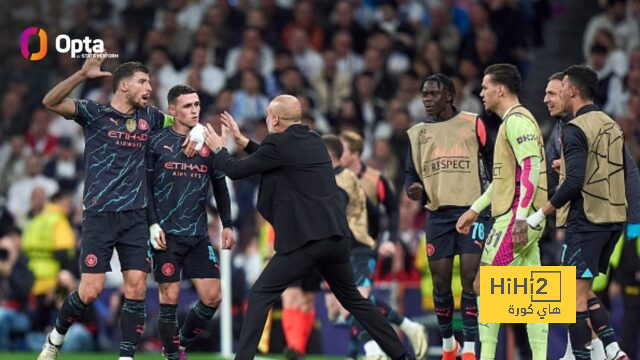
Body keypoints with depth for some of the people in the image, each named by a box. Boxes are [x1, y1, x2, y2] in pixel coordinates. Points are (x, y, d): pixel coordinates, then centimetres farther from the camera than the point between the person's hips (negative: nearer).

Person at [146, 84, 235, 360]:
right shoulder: (157, 142, -2)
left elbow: (220, 187, 18)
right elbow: (145, 186, -2)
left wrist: (227, 225, 13)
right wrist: (153, 225, -10)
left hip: (198, 235, 4)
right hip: (166, 234, -4)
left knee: (212, 297, -3)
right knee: (169, 298, -5)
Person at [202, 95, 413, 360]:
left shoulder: (279, 144, -8)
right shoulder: (313, 141, 15)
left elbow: (236, 170, 0)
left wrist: (218, 149, 19)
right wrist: (242, 141, 31)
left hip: (305, 240, -8)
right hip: (336, 236, 8)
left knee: (260, 295, -2)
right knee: (353, 299, 20)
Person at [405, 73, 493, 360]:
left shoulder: (473, 124, 2)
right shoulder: (416, 133, 13)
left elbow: (495, 162, 4)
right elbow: (411, 173, 15)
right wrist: (414, 189, -8)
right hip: (438, 214, 4)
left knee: (470, 279, -11)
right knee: (440, 283, 4)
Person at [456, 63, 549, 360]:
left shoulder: (516, 120, -11)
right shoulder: (515, 120, 21)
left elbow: (532, 168, -21)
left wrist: (520, 216, -27)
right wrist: (475, 209, 30)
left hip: (514, 219, -10)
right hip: (524, 222, 10)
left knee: (483, 286, -6)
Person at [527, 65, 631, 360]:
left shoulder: (575, 129, -13)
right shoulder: (612, 126, 11)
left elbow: (574, 182, -22)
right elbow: (624, 170, 19)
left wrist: (540, 214, -15)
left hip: (585, 221, -8)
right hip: (614, 219, 8)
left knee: (576, 297, -4)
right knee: (585, 292, 16)